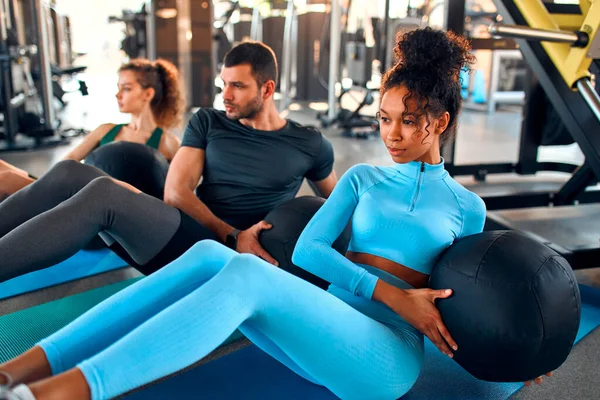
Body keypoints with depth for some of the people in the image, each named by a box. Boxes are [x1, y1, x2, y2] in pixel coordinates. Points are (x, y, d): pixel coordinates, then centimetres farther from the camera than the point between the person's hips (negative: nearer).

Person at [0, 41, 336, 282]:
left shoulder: (309, 145, 6)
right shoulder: (207, 123, 12)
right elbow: (176, 191, 0)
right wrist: (233, 235, -13)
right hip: (188, 240, 5)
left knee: (103, 193, -28)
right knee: (70, 174, -16)